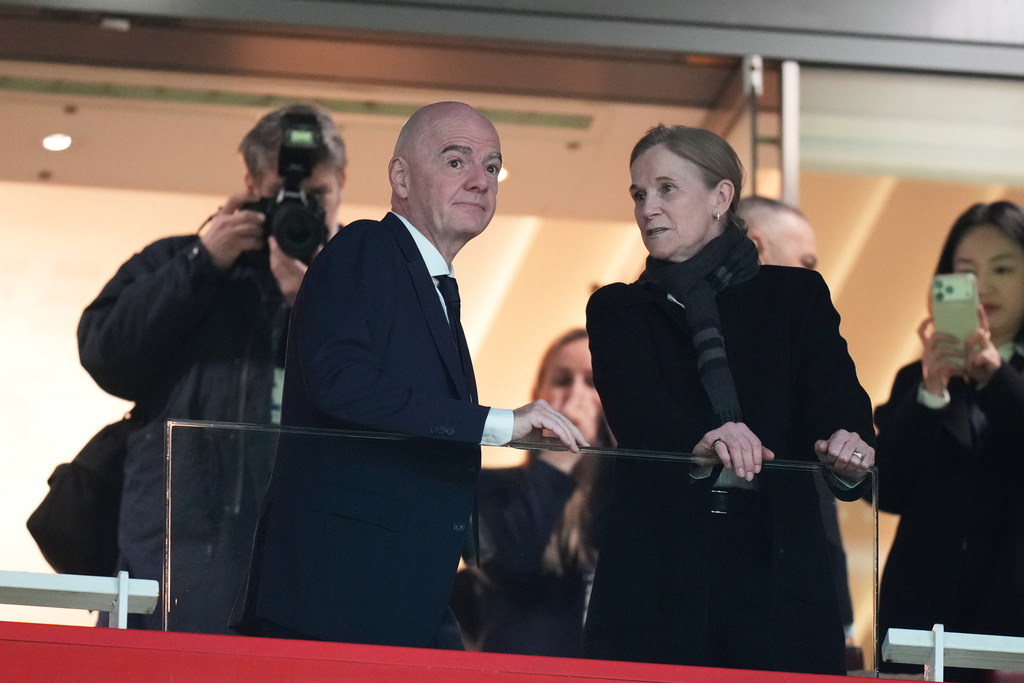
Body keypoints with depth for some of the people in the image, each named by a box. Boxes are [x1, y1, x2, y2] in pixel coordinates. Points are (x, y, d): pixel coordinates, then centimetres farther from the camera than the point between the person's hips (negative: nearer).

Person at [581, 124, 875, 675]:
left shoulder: (796, 296, 13)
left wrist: (846, 445, -28)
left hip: (775, 562, 0)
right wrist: (699, 441, -30)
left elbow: (836, 396, -2)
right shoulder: (617, 310, 13)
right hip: (655, 562, 0)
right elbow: (634, 408, -7)